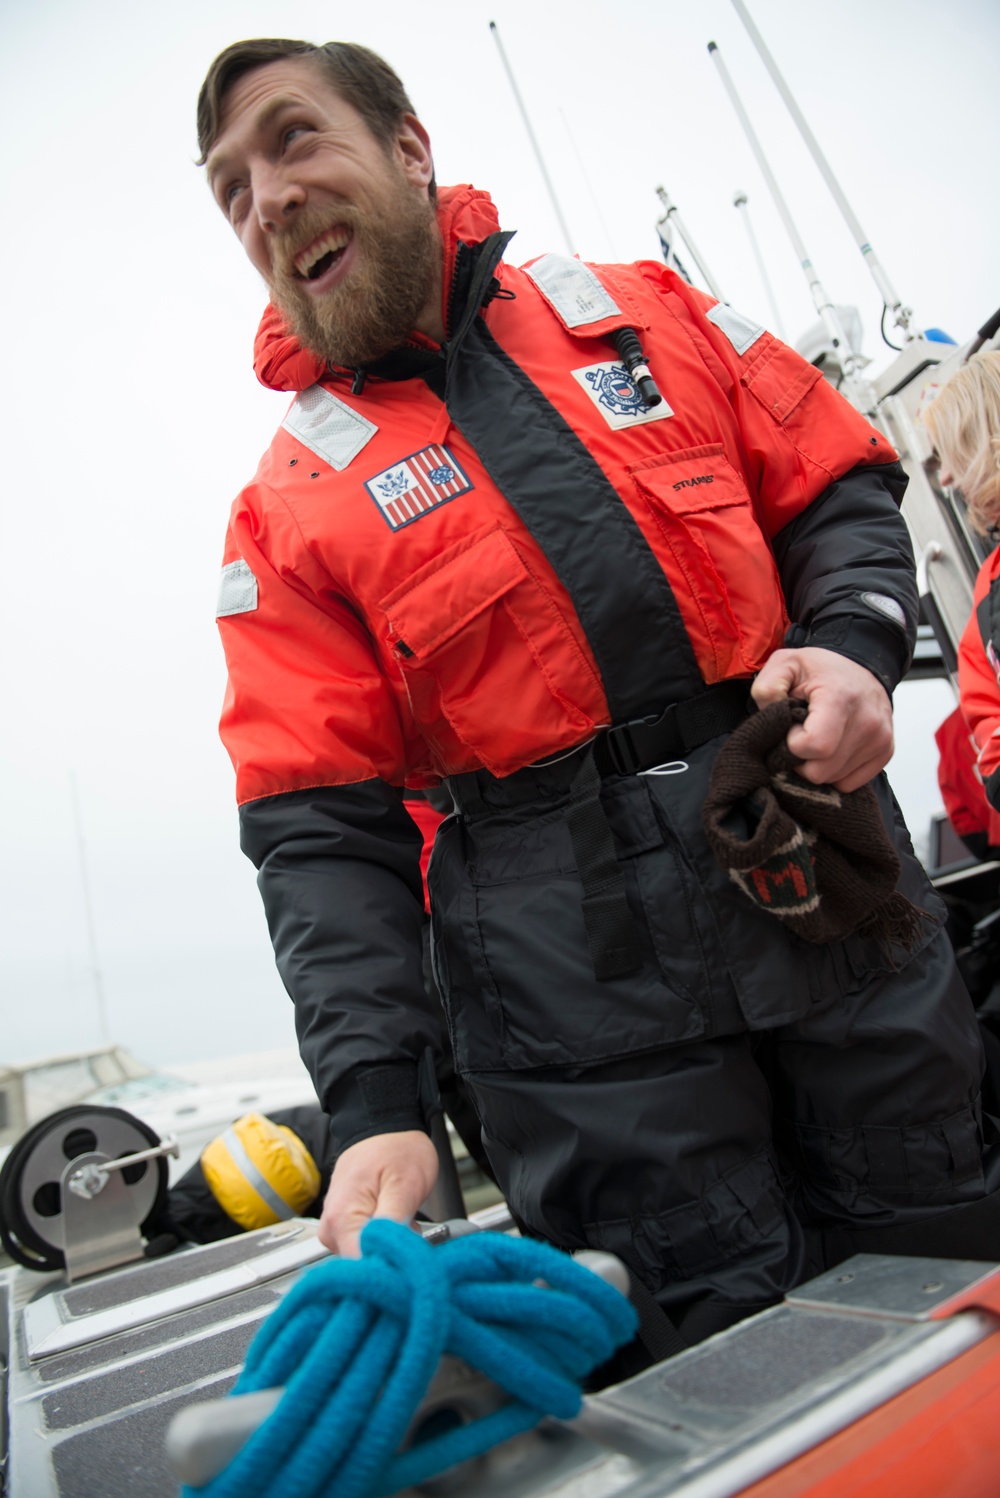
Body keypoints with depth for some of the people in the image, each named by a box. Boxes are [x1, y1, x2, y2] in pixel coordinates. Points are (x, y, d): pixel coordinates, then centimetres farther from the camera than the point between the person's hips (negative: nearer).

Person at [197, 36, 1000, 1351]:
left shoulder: (642, 312, 12)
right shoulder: (286, 513, 3)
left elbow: (840, 492, 14)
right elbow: (320, 831, -3)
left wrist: (854, 644, -8)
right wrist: (374, 1101, -13)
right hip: (579, 985, -2)